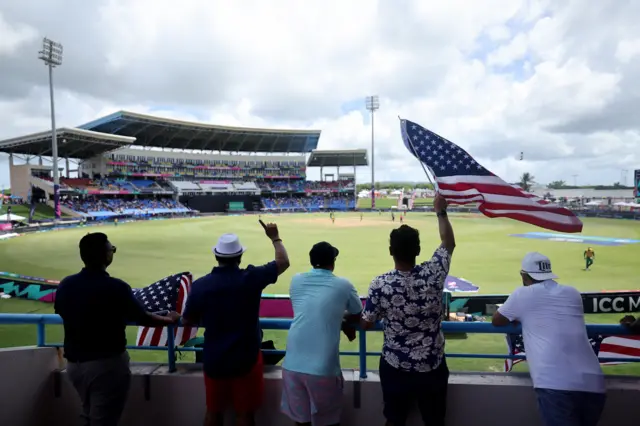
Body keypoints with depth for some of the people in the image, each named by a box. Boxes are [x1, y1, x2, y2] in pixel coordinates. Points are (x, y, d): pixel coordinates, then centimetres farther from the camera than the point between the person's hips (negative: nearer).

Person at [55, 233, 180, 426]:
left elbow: (61, 312, 13)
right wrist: (169, 320, 4)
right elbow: (142, 318, -14)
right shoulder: (115, 287, -23)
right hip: (106, 364, -6)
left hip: (74, 363, 7)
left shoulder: (65, 285, -5)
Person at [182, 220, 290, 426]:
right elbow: (283, 262, -2)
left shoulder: (200, 285, -11)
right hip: (246, 359, -2)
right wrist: (275, 238, 12)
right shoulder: (251, 278, -16)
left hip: (214, 360, 2)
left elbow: (187, 320, 2)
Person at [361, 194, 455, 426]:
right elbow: (449, 243, 2)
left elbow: (366, 324, -8)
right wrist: (441, 211, 11)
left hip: (395, 367, -1)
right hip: (432, 367, 1)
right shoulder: (433, 274, -18)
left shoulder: (380, 284, -20)